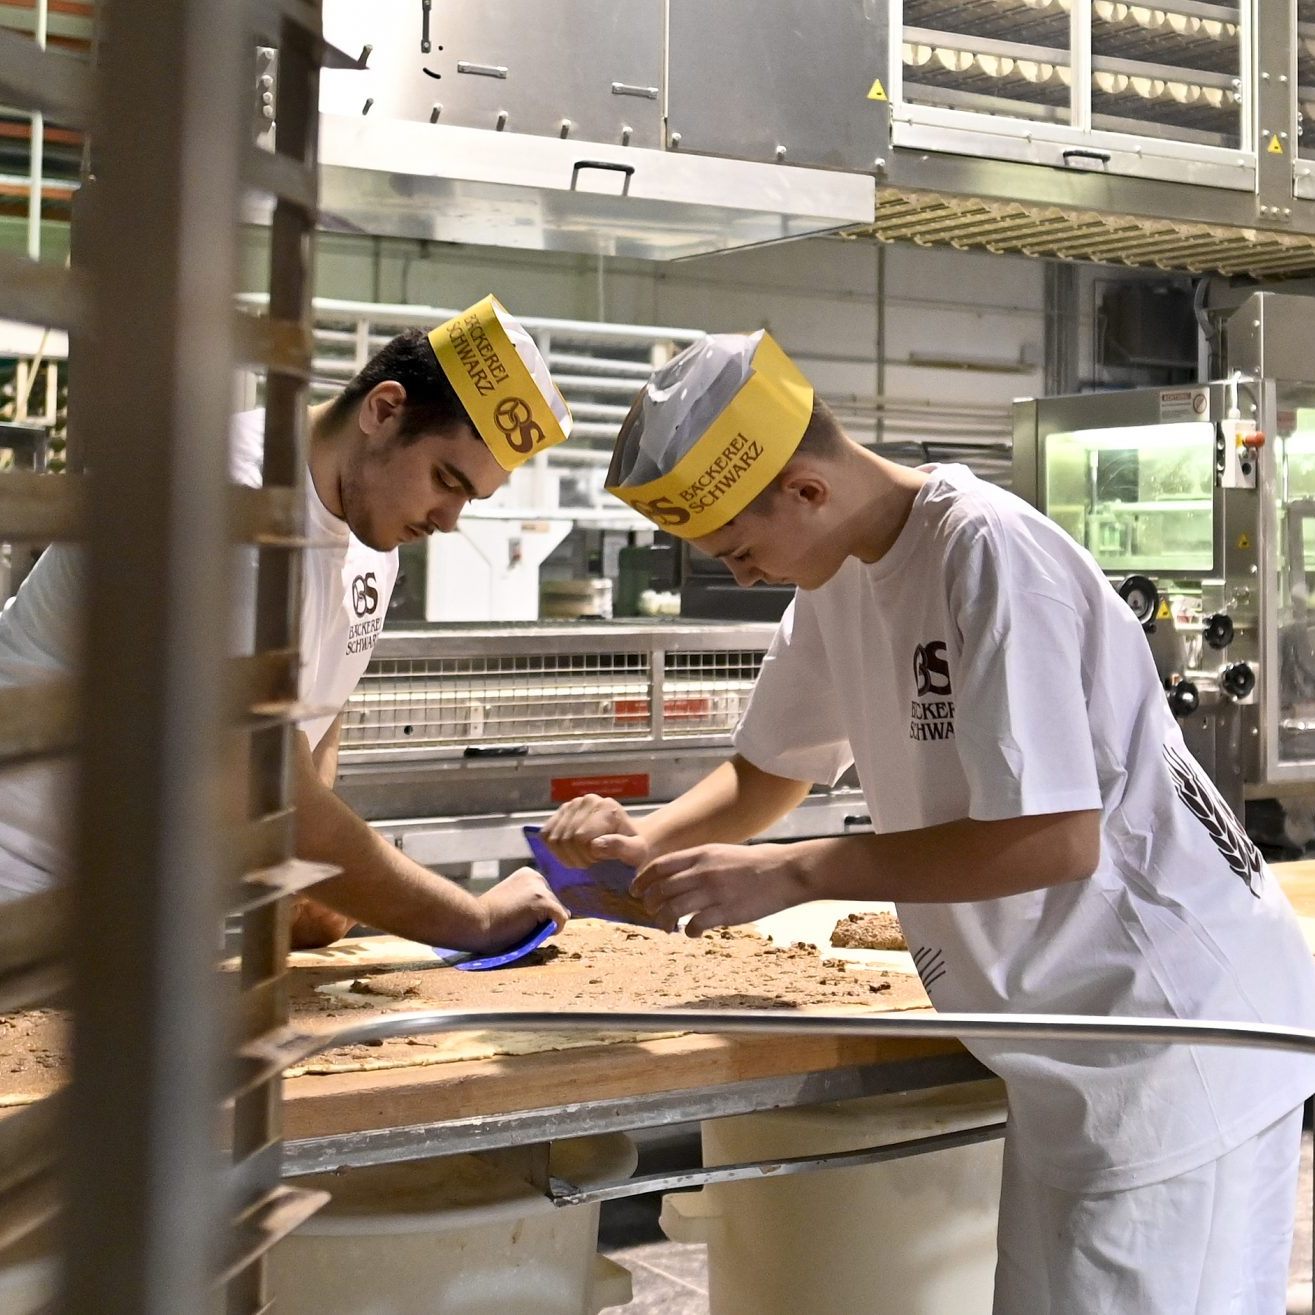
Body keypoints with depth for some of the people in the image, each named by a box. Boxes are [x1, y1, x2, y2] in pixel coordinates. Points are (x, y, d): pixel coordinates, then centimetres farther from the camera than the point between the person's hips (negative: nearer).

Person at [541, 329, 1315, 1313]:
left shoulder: (989, 554, -22)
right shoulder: (843, 572, 5)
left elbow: (1054, 839, -26)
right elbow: (769, 772, 18)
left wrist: (790, 874, -23)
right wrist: (645, 841, -1)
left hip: (1181, 1032, -8)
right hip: (1076, 1048, 9)